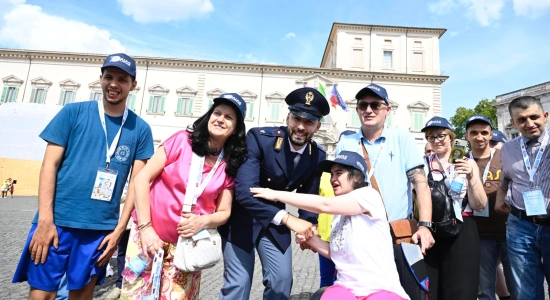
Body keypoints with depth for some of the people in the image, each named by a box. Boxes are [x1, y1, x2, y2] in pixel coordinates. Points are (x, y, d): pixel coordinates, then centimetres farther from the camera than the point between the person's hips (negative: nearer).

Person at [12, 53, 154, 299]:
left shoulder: (140, 129, 2)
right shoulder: (73, 112, 1)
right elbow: (50, 164, -2)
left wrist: (118, 230, -3)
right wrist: (45, 220, -9)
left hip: (101, 228, 1)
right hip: (57, 221, 0)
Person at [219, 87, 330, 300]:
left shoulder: (317, 156, -8)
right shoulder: (259, 138, -25)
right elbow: (245, 192, -34)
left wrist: (308, 228, -16)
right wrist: (288, 219, -41)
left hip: (276, 220, 5)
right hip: (242, 215, -4)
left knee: (282, 279, 5)